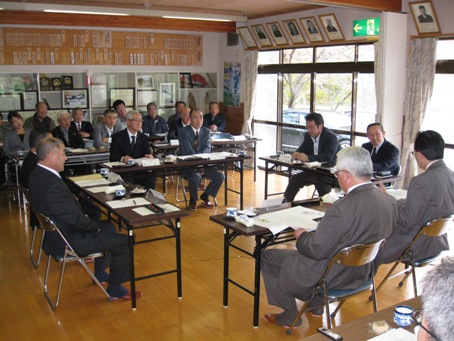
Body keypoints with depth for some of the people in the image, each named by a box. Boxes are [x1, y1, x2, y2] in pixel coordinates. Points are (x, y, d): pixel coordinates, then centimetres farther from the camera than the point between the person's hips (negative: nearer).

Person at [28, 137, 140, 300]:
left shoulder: (37, 174, 0)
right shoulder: (52, 185, -32)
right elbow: (76, 219, -26)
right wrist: (97, 225, -7)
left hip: (57, 231, 11)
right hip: (67, 241, -10)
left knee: (108, 225, 26)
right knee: (124, 241, -7)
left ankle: (100, 274, 37)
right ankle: (115, 289, 10)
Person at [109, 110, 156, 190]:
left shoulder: (144, 138, 15)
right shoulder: (117, 137, 3)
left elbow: (147, 153, 8)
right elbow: (113, 157, -5)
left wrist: (149, 156, -17)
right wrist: (122, 159, -28)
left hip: (140, 172, 3)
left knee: (151, 177, -27)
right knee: (128, 179, -35)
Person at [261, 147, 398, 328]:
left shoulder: (343, 208, -33)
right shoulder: (390, 201, -9)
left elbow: (316, 250, -25)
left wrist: (301, 236, -6)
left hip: (331, 278, -8)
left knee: (267, 256, 10)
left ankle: (289, 316, 22)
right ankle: (317, 305, 38)